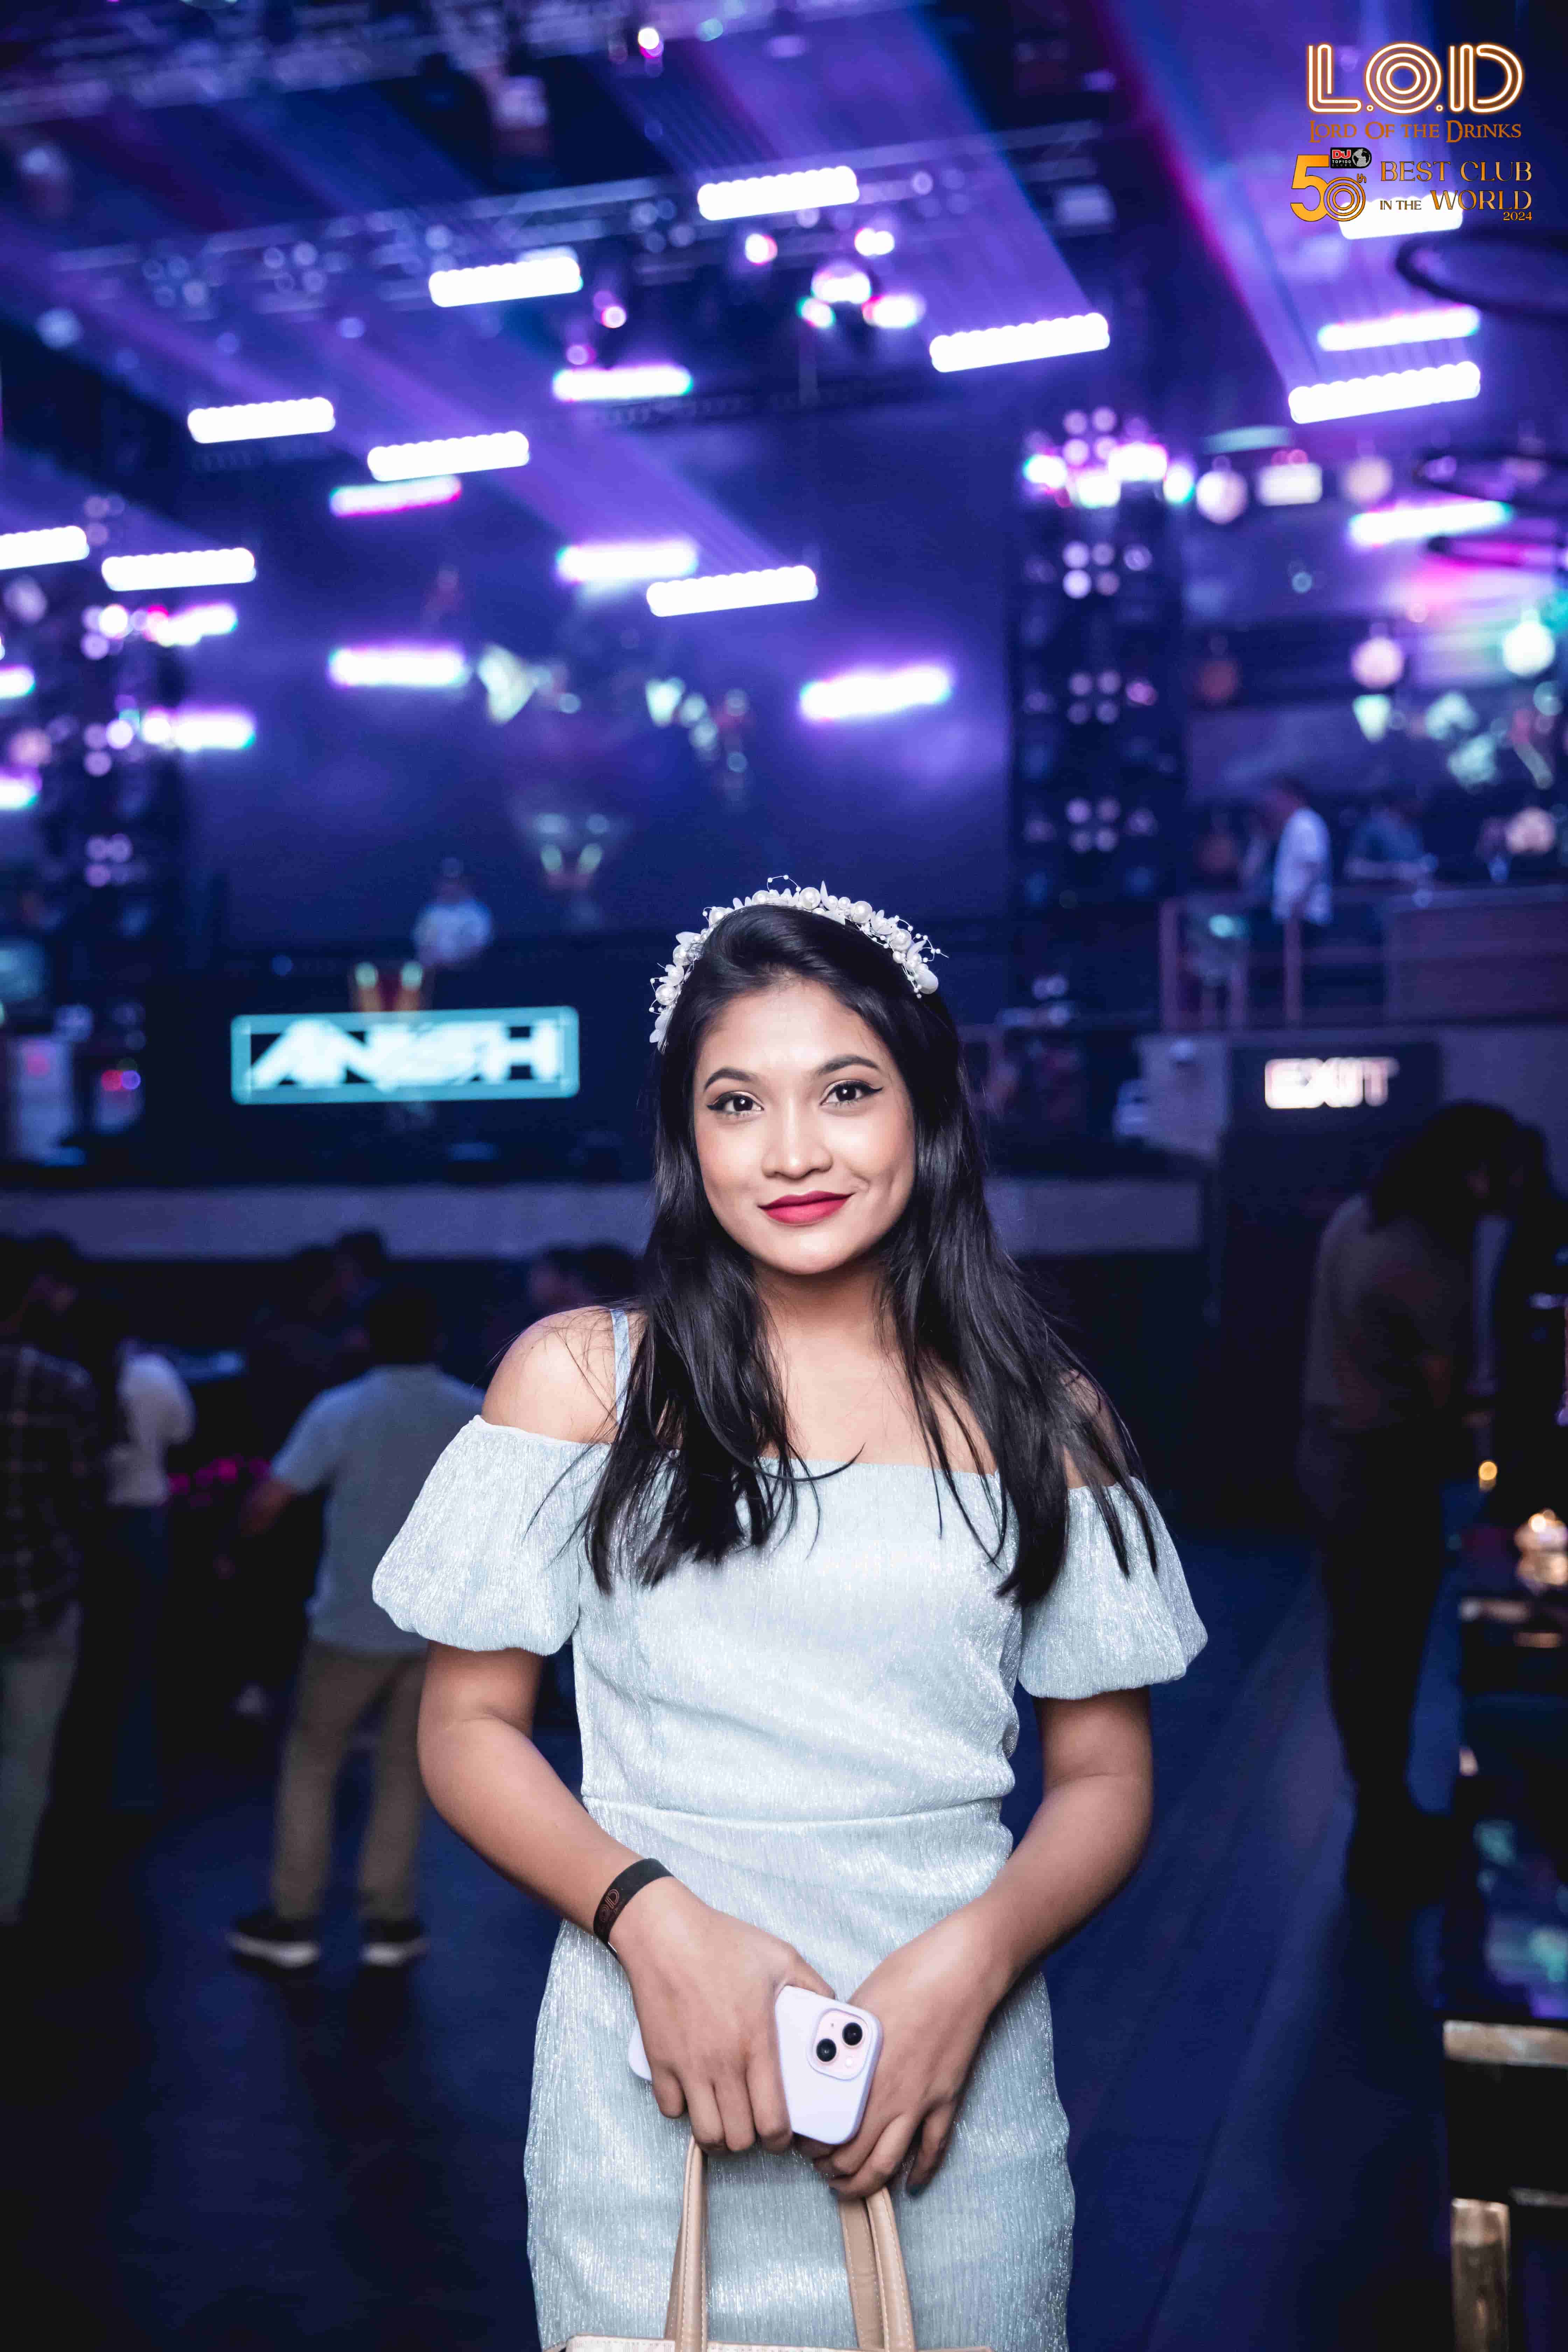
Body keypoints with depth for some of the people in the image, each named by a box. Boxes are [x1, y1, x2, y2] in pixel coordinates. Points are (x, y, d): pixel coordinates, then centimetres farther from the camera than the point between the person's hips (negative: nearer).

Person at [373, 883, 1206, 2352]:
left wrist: (971, 1960, -13)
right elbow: (467, 1729, 0)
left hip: (956, 2090, 1)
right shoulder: (580, 1377, -1)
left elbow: (1103, 1778, 5)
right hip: (649, 2087, -1)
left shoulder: (1040, 1418, 2)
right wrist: (654, 1918, -15)